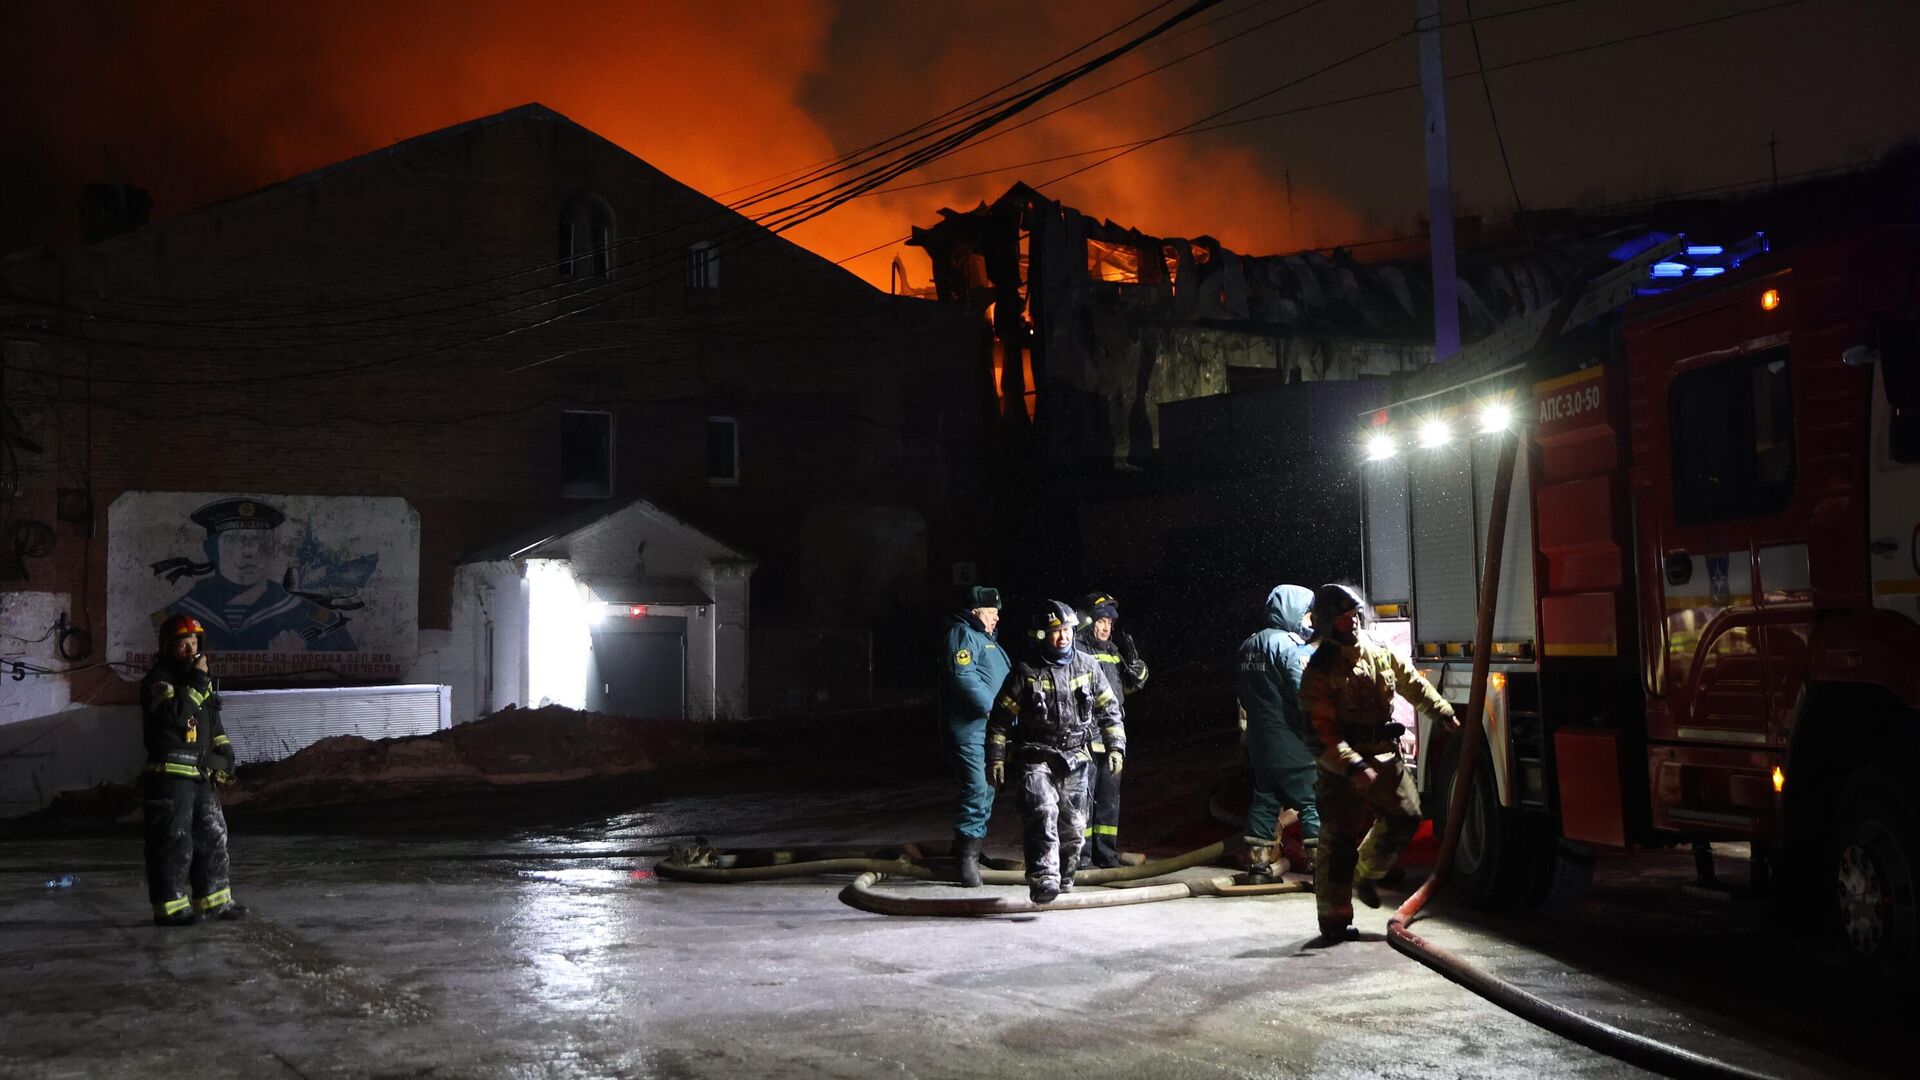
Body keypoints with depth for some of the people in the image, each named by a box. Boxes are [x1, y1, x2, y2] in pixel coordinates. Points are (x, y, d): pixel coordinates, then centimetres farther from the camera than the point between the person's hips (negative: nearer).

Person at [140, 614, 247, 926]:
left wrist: (225, 752, 18)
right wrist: (197, 682, -24)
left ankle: (213, 900, 22)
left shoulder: (199, 678, 19)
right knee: (172, 842, -6)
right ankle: (169, 907, -1)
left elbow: (214, 725, 28)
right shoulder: (157, 680, -9)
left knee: (213, 836, 13)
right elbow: (174, 713, -28)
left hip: (200, 775, 9)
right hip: (170, 775, -9)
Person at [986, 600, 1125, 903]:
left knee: (1073, 828, 8)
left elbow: (1109, 709, 12)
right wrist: (995, 758, -5)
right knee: (1042, 812, -26)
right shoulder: (1026, 673, -4)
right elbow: (1000, 718, 0)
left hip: (1075, 759, 4)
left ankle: (1063, 882, 28)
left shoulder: (1087, 666, 5)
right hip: (1036, 756, -3)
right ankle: (1044, 878, -34)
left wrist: (1115, 747, 5)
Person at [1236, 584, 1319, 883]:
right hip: (1290, 741, -8)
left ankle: (1258, 865, 13)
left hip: (1259, 738, 8)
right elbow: (1306, 694, -21)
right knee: (1311, 801, -3)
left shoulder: (1249, 645, 13)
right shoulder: (1290, 646, -14)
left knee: (1265, 798, 12)